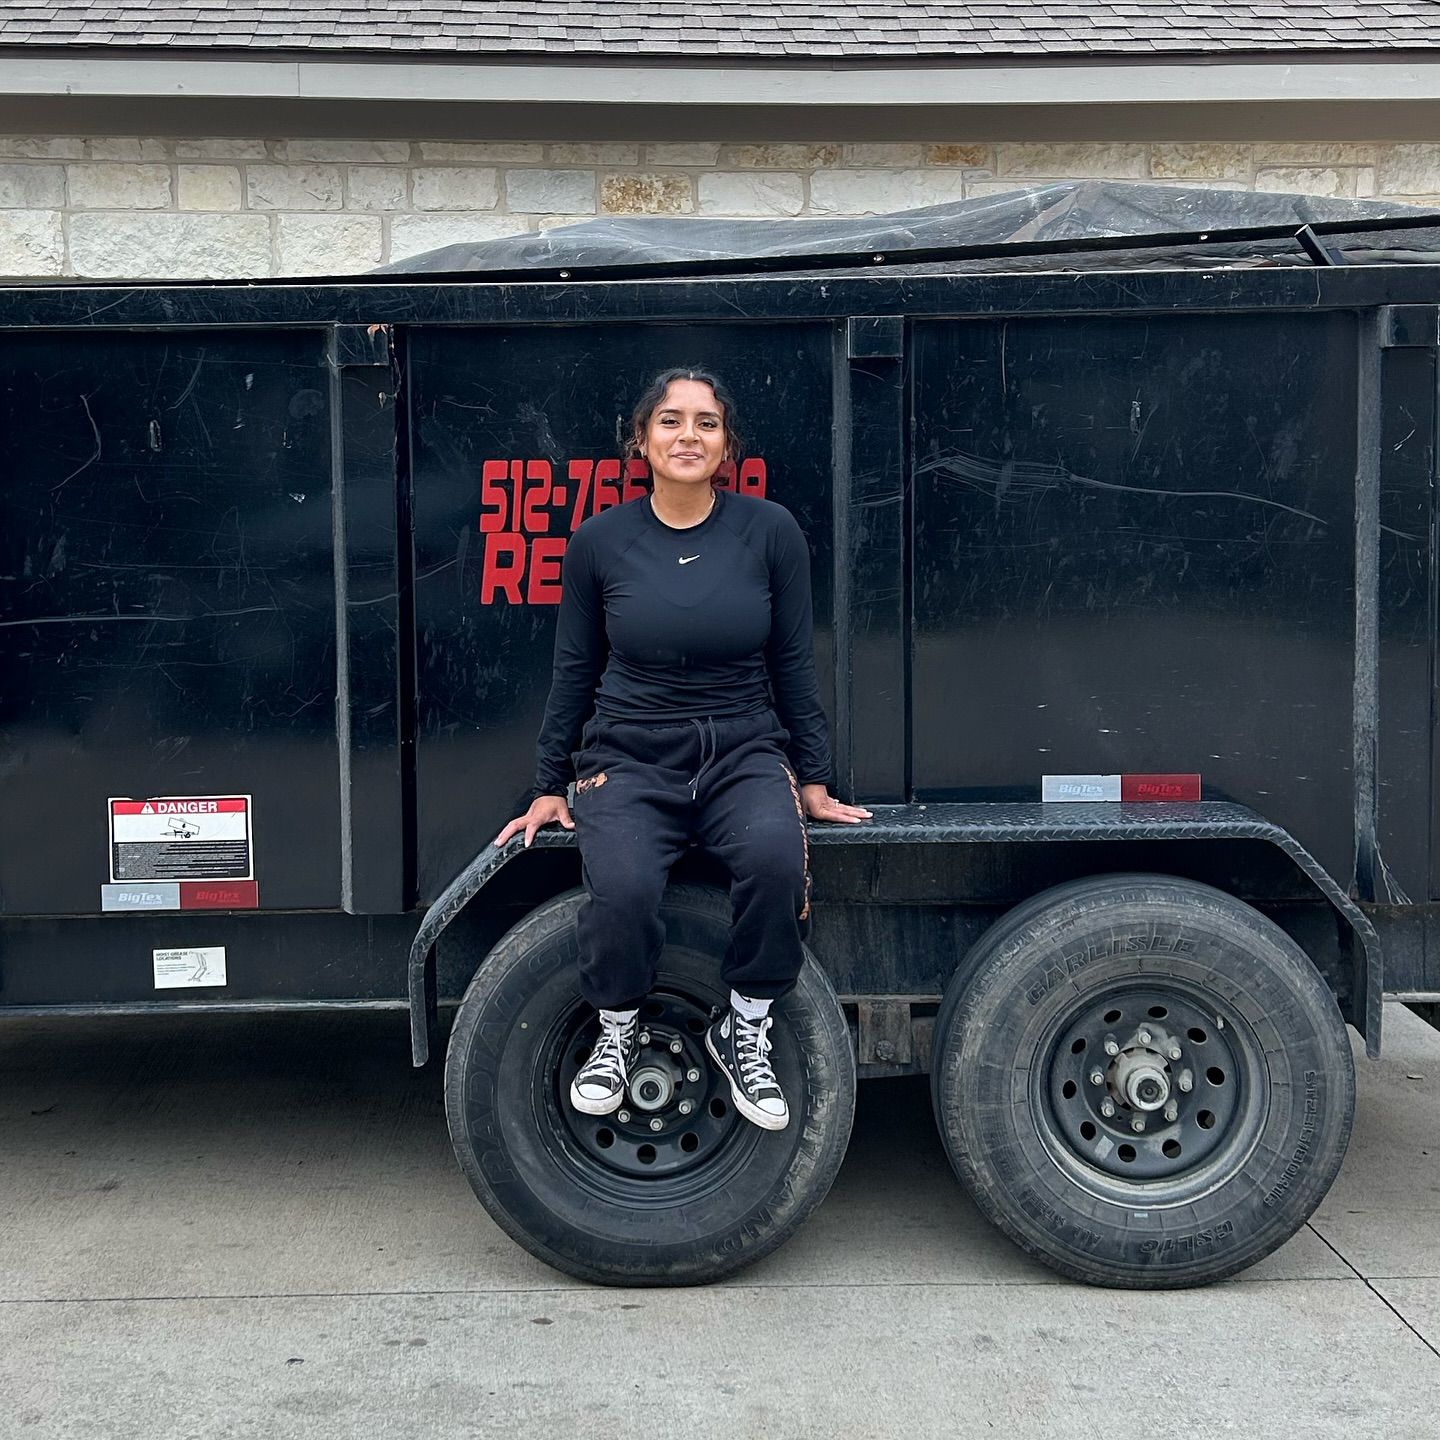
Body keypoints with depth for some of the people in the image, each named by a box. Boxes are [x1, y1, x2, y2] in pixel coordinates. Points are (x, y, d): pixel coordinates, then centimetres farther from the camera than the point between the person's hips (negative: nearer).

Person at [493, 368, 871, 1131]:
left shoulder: (770, 531, -1)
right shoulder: (600, 541, 0)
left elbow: (793, 665, 5)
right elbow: (573, 672, 8)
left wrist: (814, 784, 6)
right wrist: (548, 789, 9)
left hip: (744, 754, 1)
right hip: (630, 760, 0)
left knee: (776, 858, -33)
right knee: (621, 889, -31)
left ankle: (744, 1032, -7)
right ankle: (617, 1032, 2)